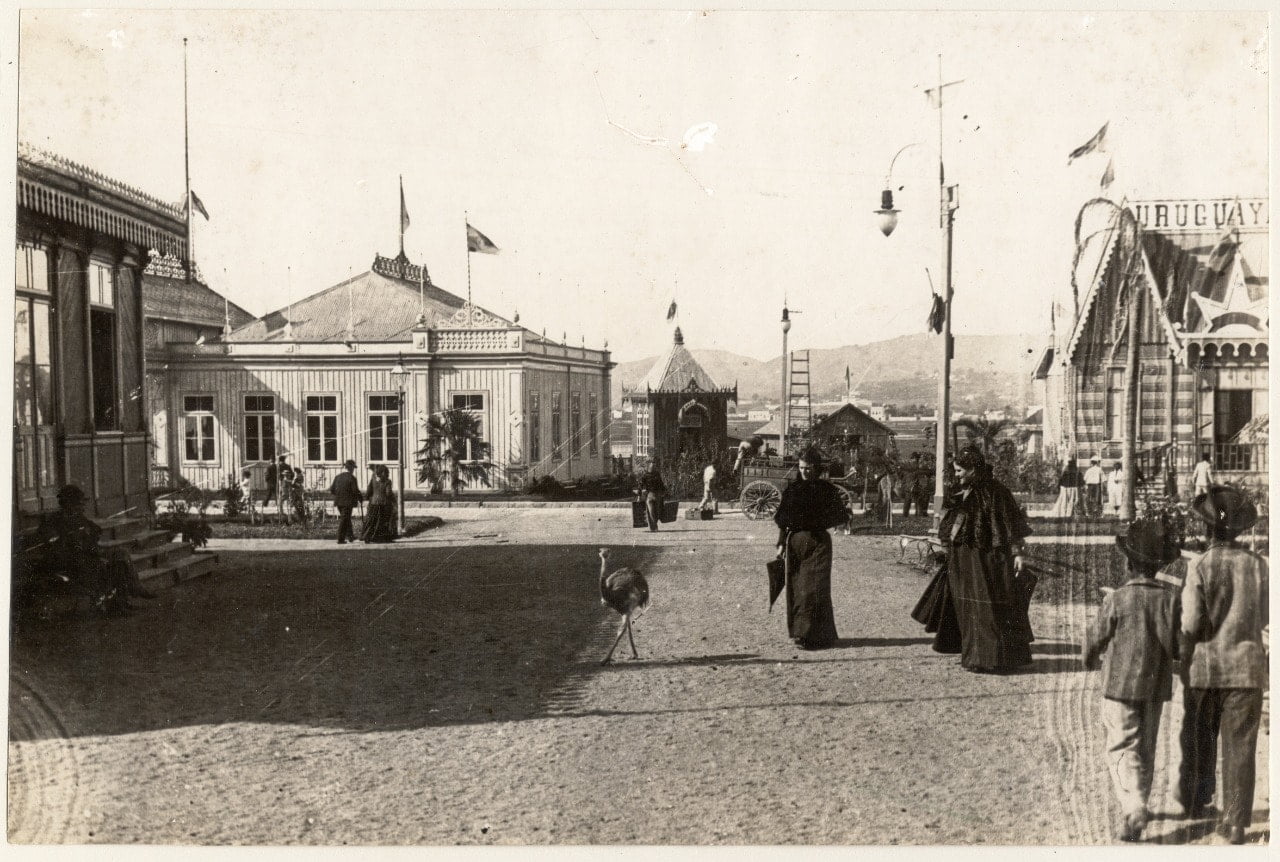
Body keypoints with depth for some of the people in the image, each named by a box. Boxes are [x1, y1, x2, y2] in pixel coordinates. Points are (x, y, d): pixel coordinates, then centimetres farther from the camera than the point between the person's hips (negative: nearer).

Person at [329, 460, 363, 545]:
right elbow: (356, 491, -14)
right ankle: (341, 539, 0)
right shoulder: (351, 478, -13)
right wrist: (361, 499, 3)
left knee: (346, 519, 20)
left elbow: (332, 490, 6)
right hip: (348, 502, -6)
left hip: (339, 502, 6)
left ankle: (350, 536, 28)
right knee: (344, 520, 0)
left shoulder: (337, 477, 4)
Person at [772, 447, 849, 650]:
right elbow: (782, 519, 12)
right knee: (795, 588, 5)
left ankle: (813, 635, -7)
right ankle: (798, 630, 14)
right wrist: (781, 543, 7)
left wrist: (820, 522, -12)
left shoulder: (826, 489, 1)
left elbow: (841, 516, 2)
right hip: (794, 540, 4)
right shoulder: (792, 489, 9)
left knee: (814, 589, -8)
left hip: (817, 541, -4)